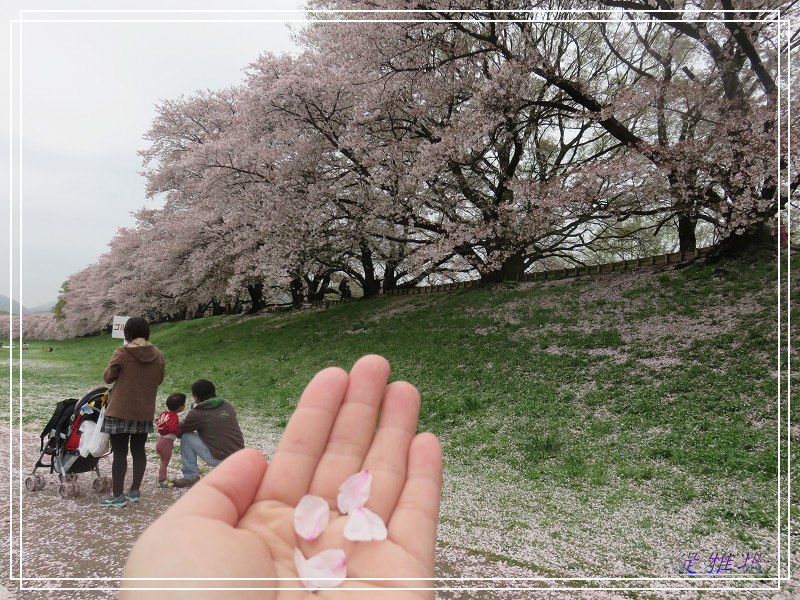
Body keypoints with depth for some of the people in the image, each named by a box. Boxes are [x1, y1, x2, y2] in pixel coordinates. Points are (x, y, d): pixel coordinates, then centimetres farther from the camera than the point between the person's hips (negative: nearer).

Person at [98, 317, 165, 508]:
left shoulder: (122, 352, -12)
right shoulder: (158, 355, 0)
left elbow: (108, 377, -2)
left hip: (120, 411, -4)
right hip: (145, 412, 4)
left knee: (119, 453, 4)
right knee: (139, 450, 14)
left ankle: (118, 495, 10)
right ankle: (135, 491, 22)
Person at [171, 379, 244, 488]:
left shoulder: (197, 413, -7)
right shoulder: (227, 405, 7)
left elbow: (180, 431, 8)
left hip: (220, 460, -6)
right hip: (240, 457, 6)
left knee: (186, 437, 7)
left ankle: (191, 477, 12)